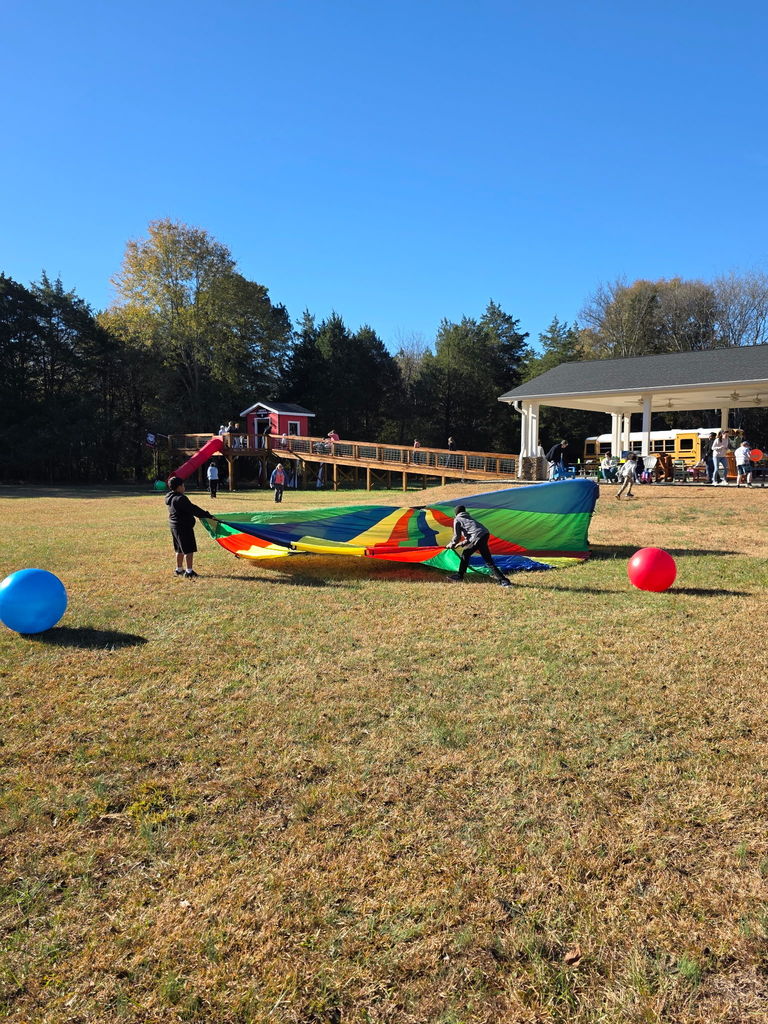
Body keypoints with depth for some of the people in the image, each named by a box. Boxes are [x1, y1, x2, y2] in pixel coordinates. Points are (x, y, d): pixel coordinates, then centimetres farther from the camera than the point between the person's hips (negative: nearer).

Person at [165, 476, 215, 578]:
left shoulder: (171, 498, 11)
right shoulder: (180, 499, -20)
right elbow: (193, 509, -23)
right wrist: (208, 515, -21)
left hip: (174, 526, 10)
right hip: (183, 527, -10)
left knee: (180, 549, 20)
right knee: (189, 549, -5)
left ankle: (179, 569, 30)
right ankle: (189, 571, -4)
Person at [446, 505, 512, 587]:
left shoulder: (457, 519, 11)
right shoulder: (468, 518, 33)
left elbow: (457, 536, 8)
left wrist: (451, 545, 25)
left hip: (478, 536, -8)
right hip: (485, 534, 8)